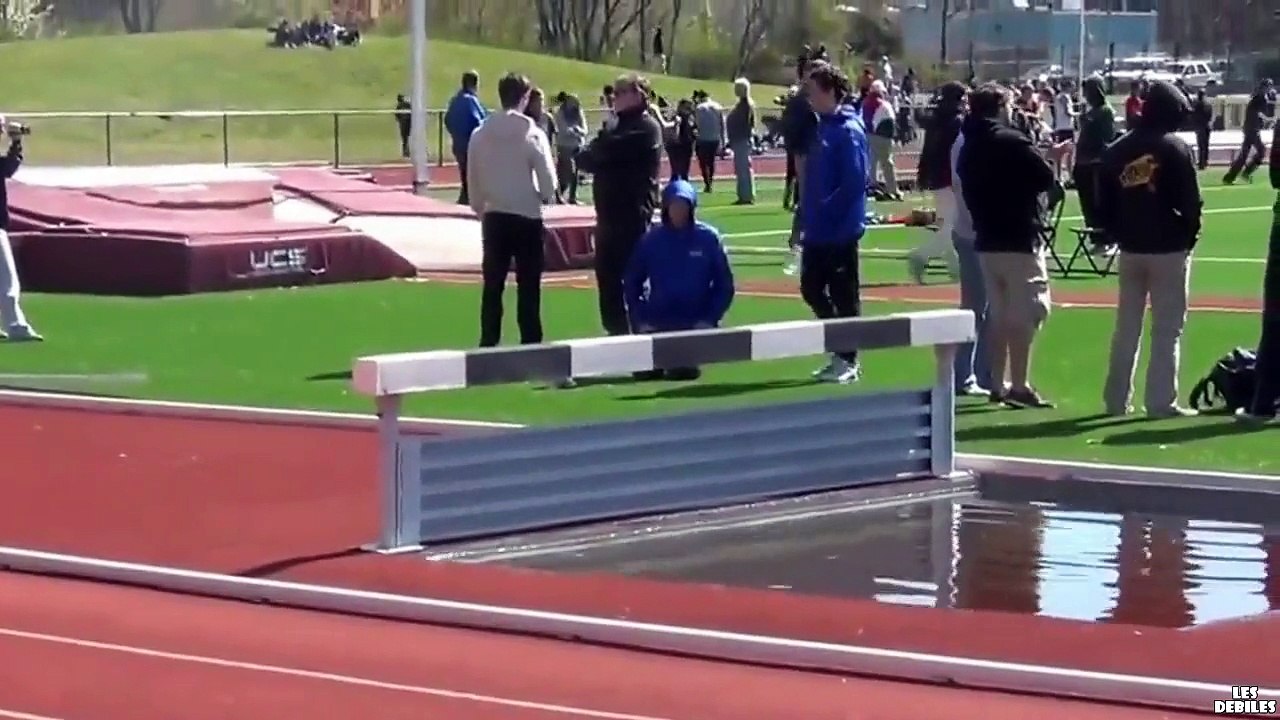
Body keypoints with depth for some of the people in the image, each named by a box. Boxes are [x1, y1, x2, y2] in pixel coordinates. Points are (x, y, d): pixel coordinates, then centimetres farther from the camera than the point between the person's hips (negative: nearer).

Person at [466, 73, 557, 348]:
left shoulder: (480, 134, 0)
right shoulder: (532, 134, -12)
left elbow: (472, 178, 6)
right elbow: (548, 178, -11)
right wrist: (546, 196, 10)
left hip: (494, 216, 4)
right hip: (526, 216, -4)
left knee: (492, 284, 10)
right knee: (528, 286, 3)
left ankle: (488, 343, 11)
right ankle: (530, 343, 4)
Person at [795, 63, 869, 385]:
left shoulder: (848, 130, -15)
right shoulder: (823, 127, 12)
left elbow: (855, 182, -22)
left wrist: (825, 211, -20)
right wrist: (805, 213, 10)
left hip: (840, 231, -9)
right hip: (817, 231, 9)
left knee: (844, 294, 1)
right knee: (812, 288, 12)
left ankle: (848, 361, 10)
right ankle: (841, 353, 23)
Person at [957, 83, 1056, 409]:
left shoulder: (968, 148, 9)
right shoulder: (1012, 142, -13)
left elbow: (968, 193, 10)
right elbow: (1048, 180, -14)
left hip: (987, 240, 7)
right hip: (1020, 239, -7)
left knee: (999, 314, 14)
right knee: (1025, 313, -4)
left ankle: (998, 384, 15)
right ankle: (1019, 385, -8)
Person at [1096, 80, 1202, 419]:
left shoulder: (1117, 150, 7)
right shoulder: (1175, 148, -10)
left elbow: (1104, 205, 7)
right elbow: (1190, 202, -11)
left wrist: (1120, 235, 13)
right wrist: (1189, 237, 3)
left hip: (1130, 249, 5)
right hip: (1168, 249, -5)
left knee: (1126, 327, 12)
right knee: (1167, 329, -1)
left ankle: (1116, 400, 14)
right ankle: (1161, 402, -4)